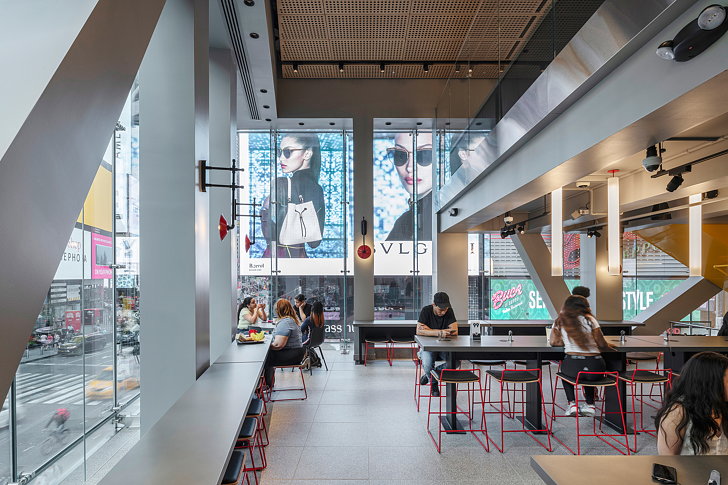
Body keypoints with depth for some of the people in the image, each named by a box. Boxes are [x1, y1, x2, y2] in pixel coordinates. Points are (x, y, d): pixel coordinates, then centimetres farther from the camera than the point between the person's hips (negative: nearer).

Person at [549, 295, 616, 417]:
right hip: (595, 367, 1)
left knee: (564, 369, 35)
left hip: (573, 366, -1)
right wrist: (609, 347, 24)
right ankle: (590, 405, 32)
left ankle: (572, 404, 22)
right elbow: (602, 344, 3)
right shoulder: (589, 319, 4)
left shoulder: (559, 322, 8)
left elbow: (553, 342, 4)